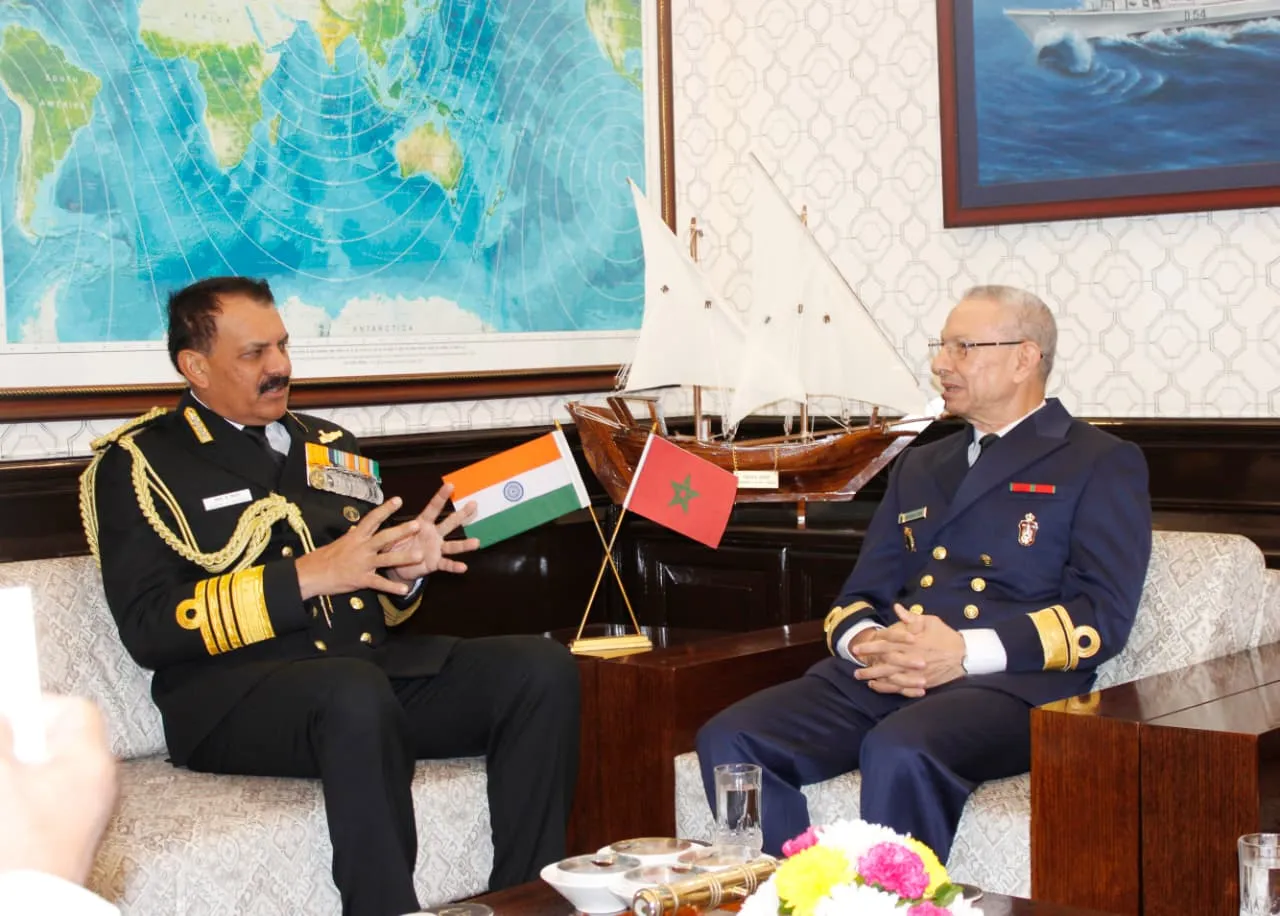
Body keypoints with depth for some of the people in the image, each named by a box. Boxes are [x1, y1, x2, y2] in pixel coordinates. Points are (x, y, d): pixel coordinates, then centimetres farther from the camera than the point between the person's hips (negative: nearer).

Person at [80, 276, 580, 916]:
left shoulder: (329, 445, 23)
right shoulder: (139, 464, 5)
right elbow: (149, 629, -8)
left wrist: (410, 566, 2)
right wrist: (307, 577, -15)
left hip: (377, 664, 6)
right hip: (232, 695, -6)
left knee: (542, 667, -17)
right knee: (354, 693, -39)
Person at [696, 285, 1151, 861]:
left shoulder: (1102, 464, 9)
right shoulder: (920, 466, 28)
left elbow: (1102, 614, -4)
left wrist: (966, 652, -17)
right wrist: (866, 642, -3)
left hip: (1009, 680, -5)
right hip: (879, 676, 6)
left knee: (899, 751, -38)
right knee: (729, 740, -20)